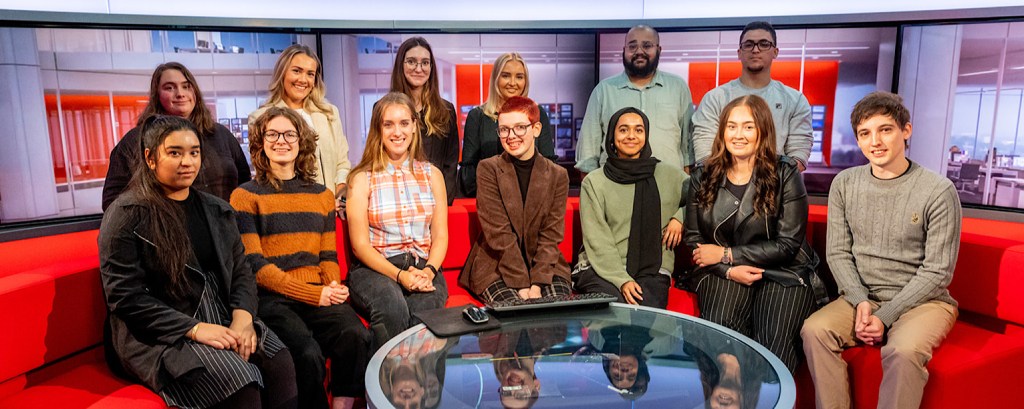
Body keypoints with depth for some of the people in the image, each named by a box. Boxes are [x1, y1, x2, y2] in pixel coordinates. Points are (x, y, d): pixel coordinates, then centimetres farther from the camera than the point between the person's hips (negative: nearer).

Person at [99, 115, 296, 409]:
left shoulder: (216, 210, 14)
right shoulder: (127, 215, -3)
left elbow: (241, 271, 12)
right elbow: (125, 297, -10)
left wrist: (242, 317, -9)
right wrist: (194, 329, -19)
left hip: (221, 319, 5)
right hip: (159, 334, -5)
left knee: (280, 364, -24)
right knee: (239, 382, -30)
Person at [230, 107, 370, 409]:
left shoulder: (322, 196, 17)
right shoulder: (245, 196, 4)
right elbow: (254, 264, -3)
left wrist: (333, 286, -7)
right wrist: (312, 294, -13)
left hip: (318, 295, 3)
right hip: (270, 298, -3)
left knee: (355, 336, -27)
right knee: (308, 354, -30)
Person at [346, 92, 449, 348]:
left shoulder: (432, 175, 15)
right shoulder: (362, 179, 6)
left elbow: (440, 236, 11)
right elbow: (360, 245, -1)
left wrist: (428, 271, -10)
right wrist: (399, 275, -16)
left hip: (423, 269, 2)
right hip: (375, 269, -2)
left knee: (423, 309, -33)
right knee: (393, 308, -35)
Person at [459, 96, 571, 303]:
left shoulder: (558, 175, 3)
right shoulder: (489, 169, -4)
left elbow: (551, 235, -3)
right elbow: (499, 234, -11)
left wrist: (537, 284, -15)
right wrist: (522, 285, -17)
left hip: (546, 266, 2)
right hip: (496, 267, -2)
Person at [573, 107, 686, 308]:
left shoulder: (668, 176, 11)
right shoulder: (594, 182, 4)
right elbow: (597, 241, -3)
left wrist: (680, 217, 5)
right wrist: (622, 280, -15)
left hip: (652, 271, 2)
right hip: (603, 270, -1)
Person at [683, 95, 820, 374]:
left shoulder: (784, 174, -1)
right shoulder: (703, 175, 7)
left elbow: (788, 244, -6)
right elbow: (692, 239, 7)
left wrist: (727, 254, -10)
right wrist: (729, 270, -10)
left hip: (782, 274, -1)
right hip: (722, 273, 1)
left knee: (772, 348, -26)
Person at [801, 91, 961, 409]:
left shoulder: (939, 191, -8)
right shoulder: (844, 184, 3)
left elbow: (937, 272, -8)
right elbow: (838, 253, 3)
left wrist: (885, 317, -15)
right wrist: (861, 301, -13)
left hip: (921, 301, -3)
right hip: (860, 297, 3)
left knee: (904, 350, -33)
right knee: (814, 330, -24)